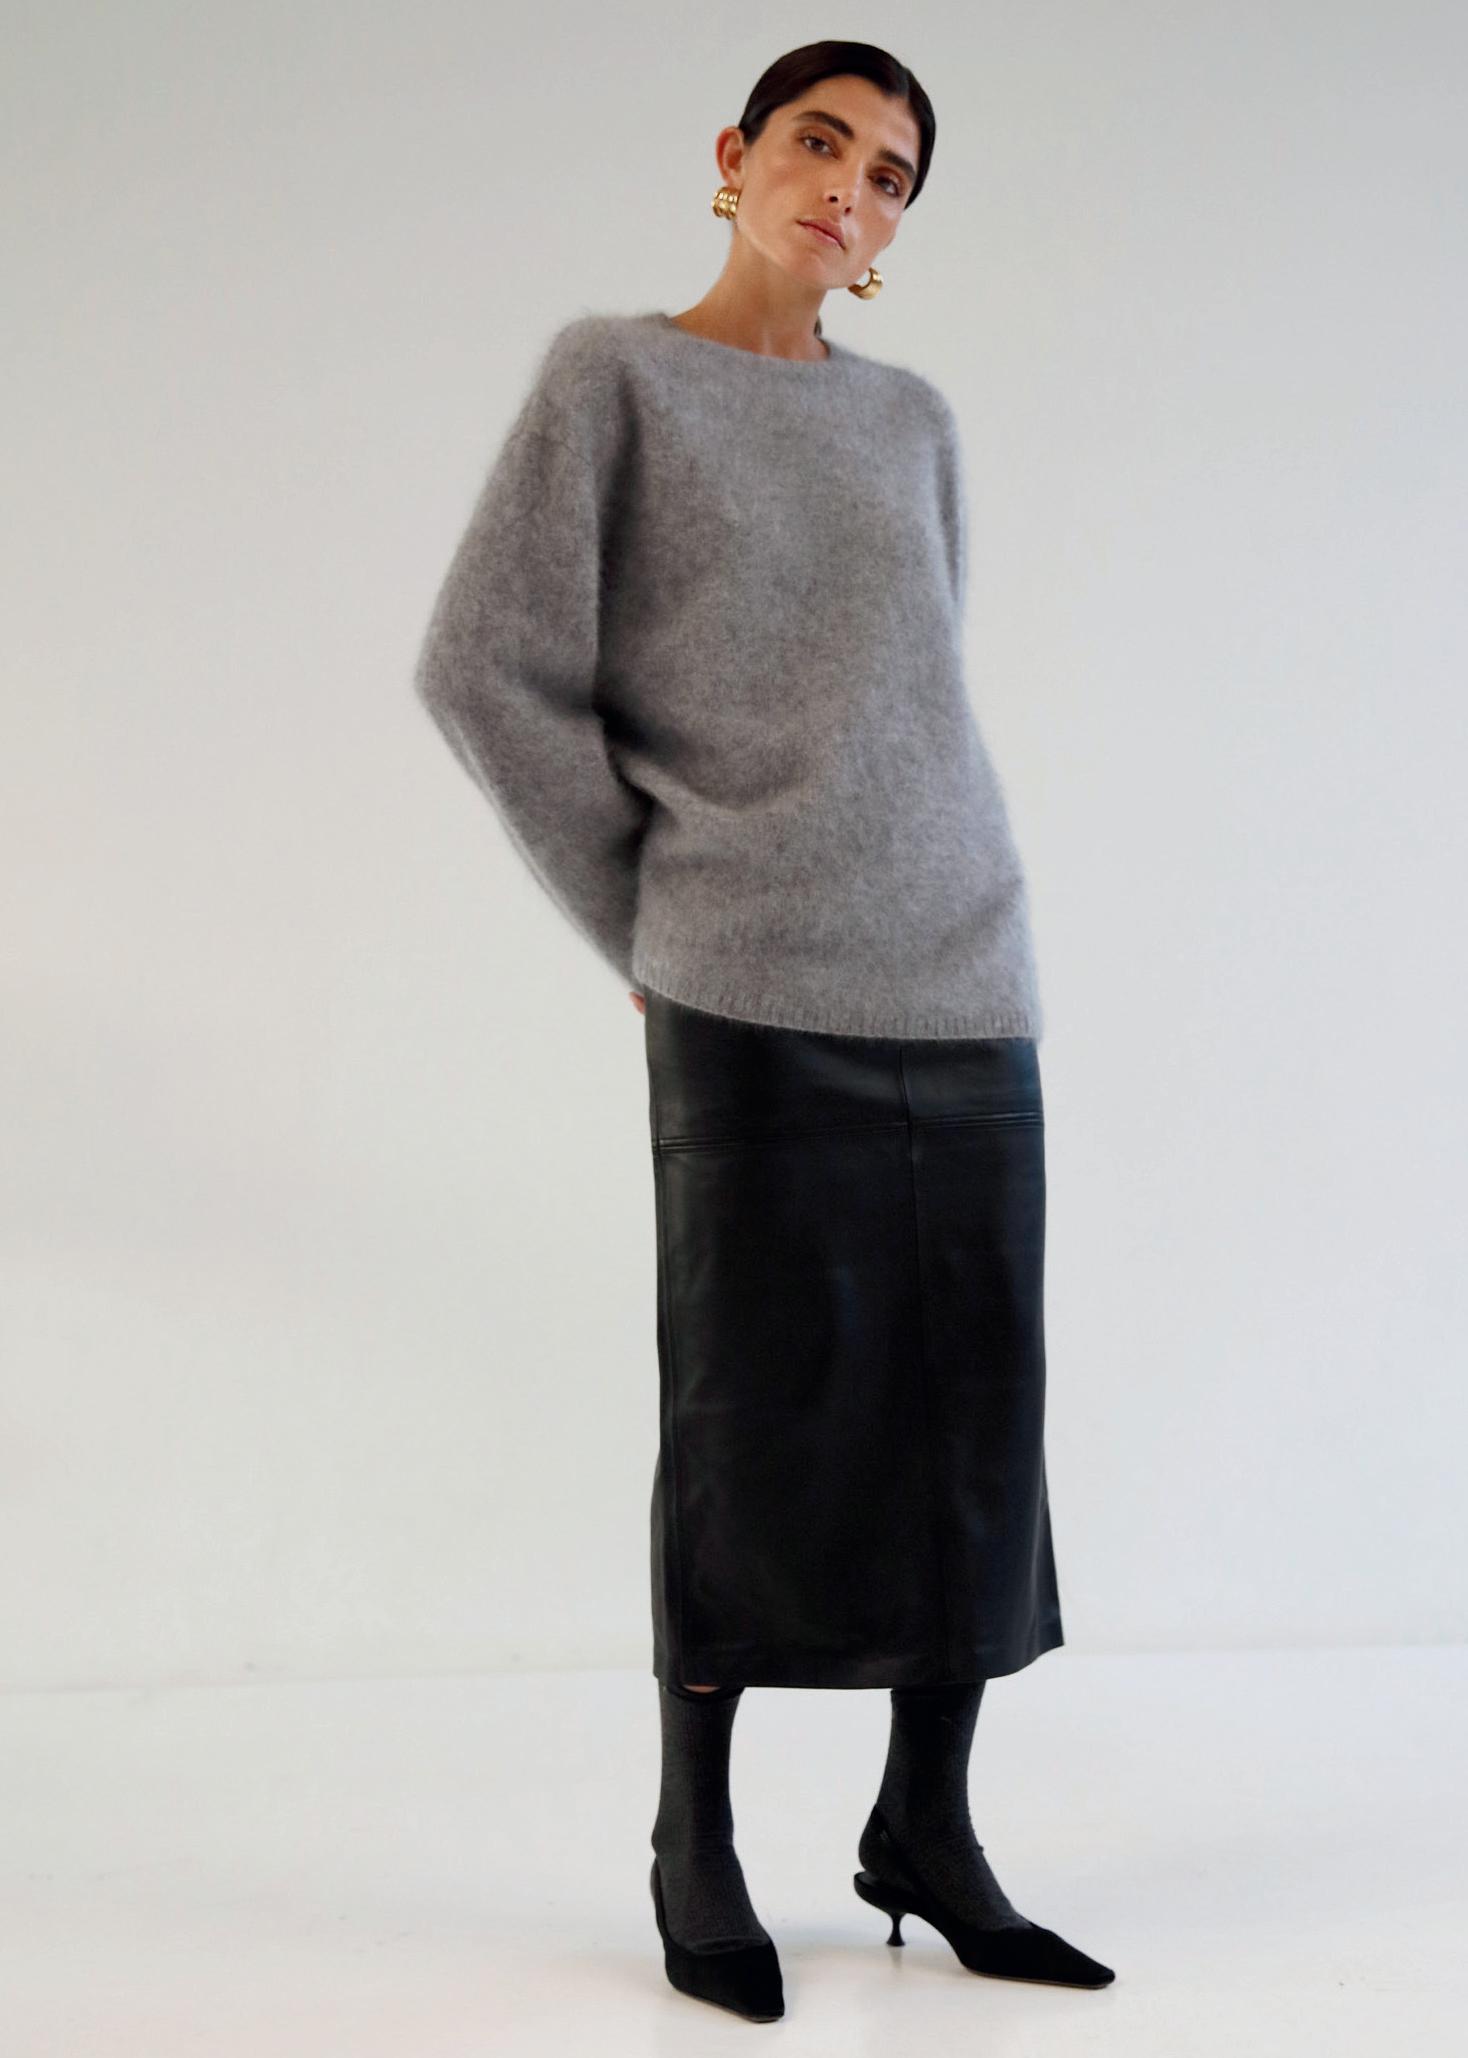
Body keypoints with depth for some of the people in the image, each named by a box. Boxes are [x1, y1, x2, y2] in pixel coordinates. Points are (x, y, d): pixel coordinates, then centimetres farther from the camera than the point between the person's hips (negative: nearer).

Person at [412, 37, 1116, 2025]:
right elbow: (485, 664, -2)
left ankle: (928, 1827, 20)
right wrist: (647, 927, 0)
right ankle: (695, 1843, 16)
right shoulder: (611, 373, 3)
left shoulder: (915, 421, 15)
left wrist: (902, 892, 12)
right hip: (753, 1002, -4)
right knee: (756, 1412, -1)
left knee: (977, 1409, 5)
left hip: (964, 985, 5)